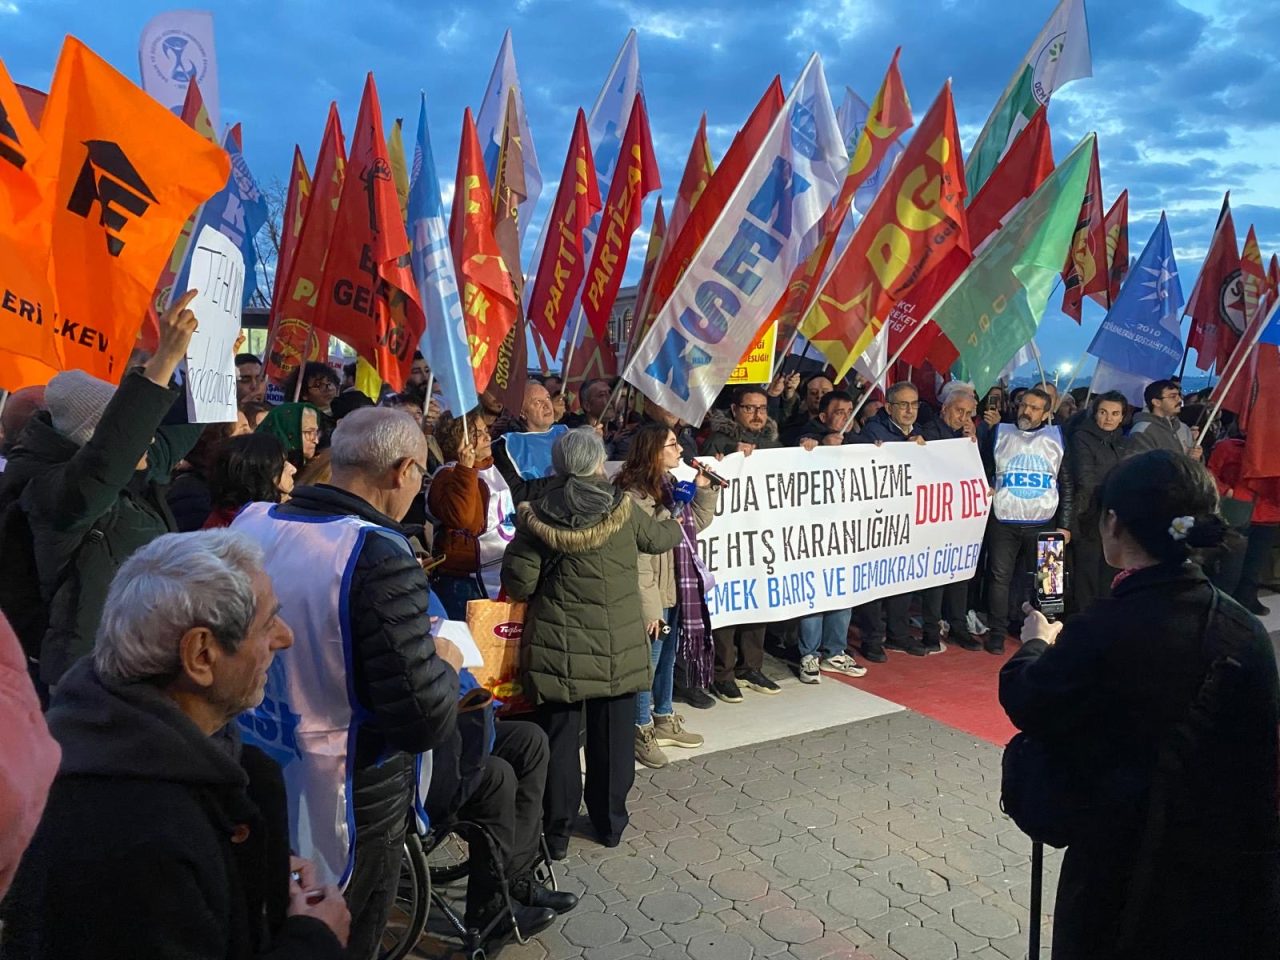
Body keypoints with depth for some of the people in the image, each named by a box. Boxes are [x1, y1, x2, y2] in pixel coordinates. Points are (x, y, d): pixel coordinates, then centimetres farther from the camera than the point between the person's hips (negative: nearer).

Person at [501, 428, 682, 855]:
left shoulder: (537, 517, -10)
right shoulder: (623, 508, -6)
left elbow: (518, 583, -9)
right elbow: (655, 538, 14)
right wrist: (677, 525, 37)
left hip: (559, 648, -1)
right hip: (618, 647, 1)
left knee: (560, 736, 10)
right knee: (613, 733, 15)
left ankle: (557, 831, 21)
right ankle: (610, 822, 29)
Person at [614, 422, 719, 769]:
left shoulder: (669, 485, 8)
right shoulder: (634, 496, -20)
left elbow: (699, 522, 18)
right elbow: (636, 558, -22)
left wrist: (704, 489, 3)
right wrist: (649, 608, -22)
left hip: (677, 591, 9)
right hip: (653, 597, -9)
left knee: (667, 659, 21)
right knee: (646, 662, 4)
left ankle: (664, 720, 36)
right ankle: (641, 731, 20)